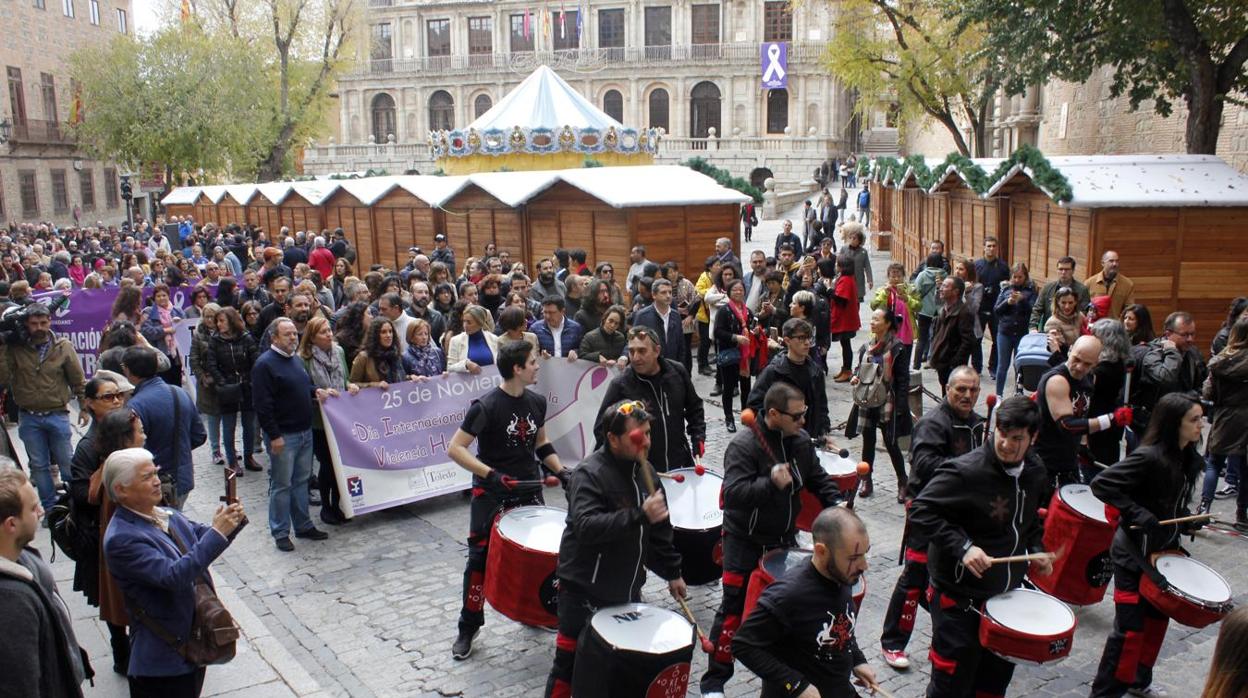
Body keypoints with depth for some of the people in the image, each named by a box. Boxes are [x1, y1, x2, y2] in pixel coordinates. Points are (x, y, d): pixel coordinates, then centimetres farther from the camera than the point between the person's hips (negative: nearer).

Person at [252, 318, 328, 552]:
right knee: (281, 485, 2)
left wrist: (315, 391, 4)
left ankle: (303, 525, 26)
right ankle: (280, 532, 12)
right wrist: (274, 436, -20)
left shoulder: (296, 360, 12)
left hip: (304, 432, 8)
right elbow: (262, 404, -19)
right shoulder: (265, 364, -15)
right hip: (282, 436, -8)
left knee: (302, 480, 16)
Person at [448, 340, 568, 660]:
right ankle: (469, 626, 15)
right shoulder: (486, 406, -20)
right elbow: (455, 449, -20)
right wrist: (491, 474, -28)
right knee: (481, 558, -1)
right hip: (491, 494, -6)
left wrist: (560, 471, 3)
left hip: (529, 489, 6)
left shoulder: (536, 402, 0)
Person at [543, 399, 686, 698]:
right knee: (571, 662, 1)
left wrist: (672, 572, 18)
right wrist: (639, 516, -40)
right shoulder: (588, 474, -19)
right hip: (584, 592, -7)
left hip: (627, 589, 7)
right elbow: (586, 527, -34)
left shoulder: (644, 470, 5)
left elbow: (659, 530, 16)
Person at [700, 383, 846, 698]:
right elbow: (733, 493, -31)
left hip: (784, 537, 6)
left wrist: (835, 502, -5)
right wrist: (772, 484, -43)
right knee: (734, 608, -1)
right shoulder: (743, 446, -22)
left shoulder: (801, 440, -1)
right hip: (745, 541, -6)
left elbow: (817, 478, 12)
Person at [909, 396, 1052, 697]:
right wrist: (962, 548, -28)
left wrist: (1036, 550, 4)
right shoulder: (965, 471, -22)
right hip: (960, 596, -7)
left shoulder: (1034, 473, 3)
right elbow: (920, 511, -22)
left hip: (1007, 593, 7)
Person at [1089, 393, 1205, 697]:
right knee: (1130, 628, -4)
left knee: (1158, 619, 19)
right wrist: (1138, 515, -28)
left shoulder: (1189, 460, 4)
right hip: (1134, 554, -8)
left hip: (1164, 552, 9)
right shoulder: (1149, 457, -23)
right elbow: (1101, 484, -27)